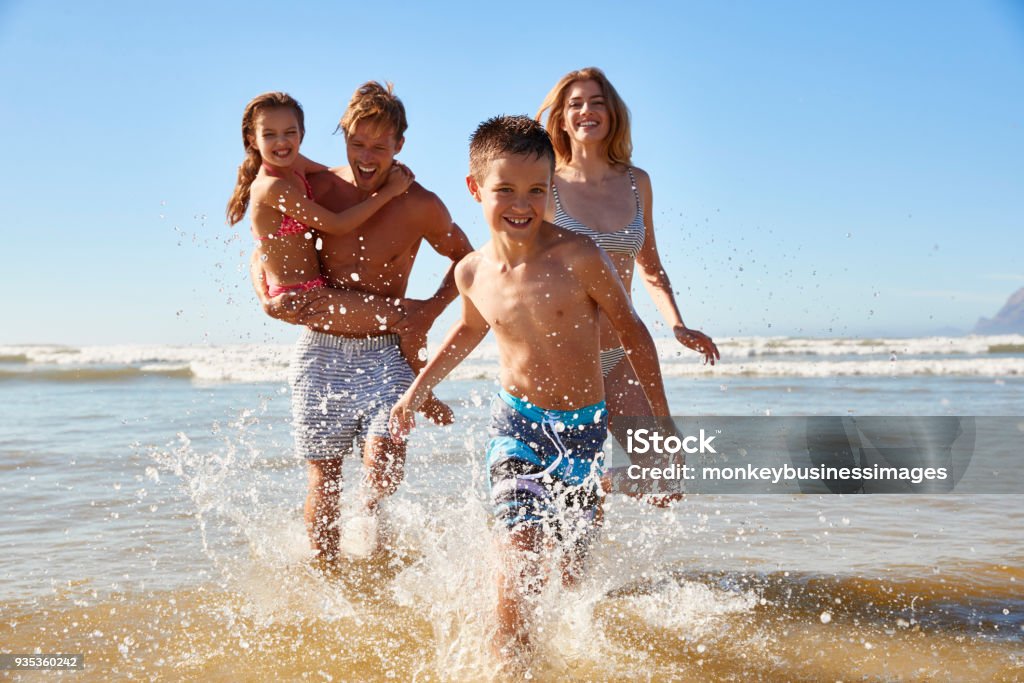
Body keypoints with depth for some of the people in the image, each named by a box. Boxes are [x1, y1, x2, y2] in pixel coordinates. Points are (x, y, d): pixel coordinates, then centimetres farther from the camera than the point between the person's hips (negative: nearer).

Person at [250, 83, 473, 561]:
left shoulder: (419, 206, -8)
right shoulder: (315, 191, -4)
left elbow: (464, 258, 9)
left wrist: (431, 308, -5)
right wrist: (268, 300, -10)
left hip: (385, 354, -1)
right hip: (321, 352, 1)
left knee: (385, 466, -18)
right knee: (323, 477, 6)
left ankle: (368, 511, 18)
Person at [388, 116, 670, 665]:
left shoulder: (577, 258, -16)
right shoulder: (472, 273, -5)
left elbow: (632, 331, -5)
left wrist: (661, 419, -3)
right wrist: (416, 390, 23)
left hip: (585, 428, -1)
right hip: (517, 423, 1)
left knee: (571, 566, 9)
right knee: (521, 552, -16)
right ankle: (509, 658, 3)